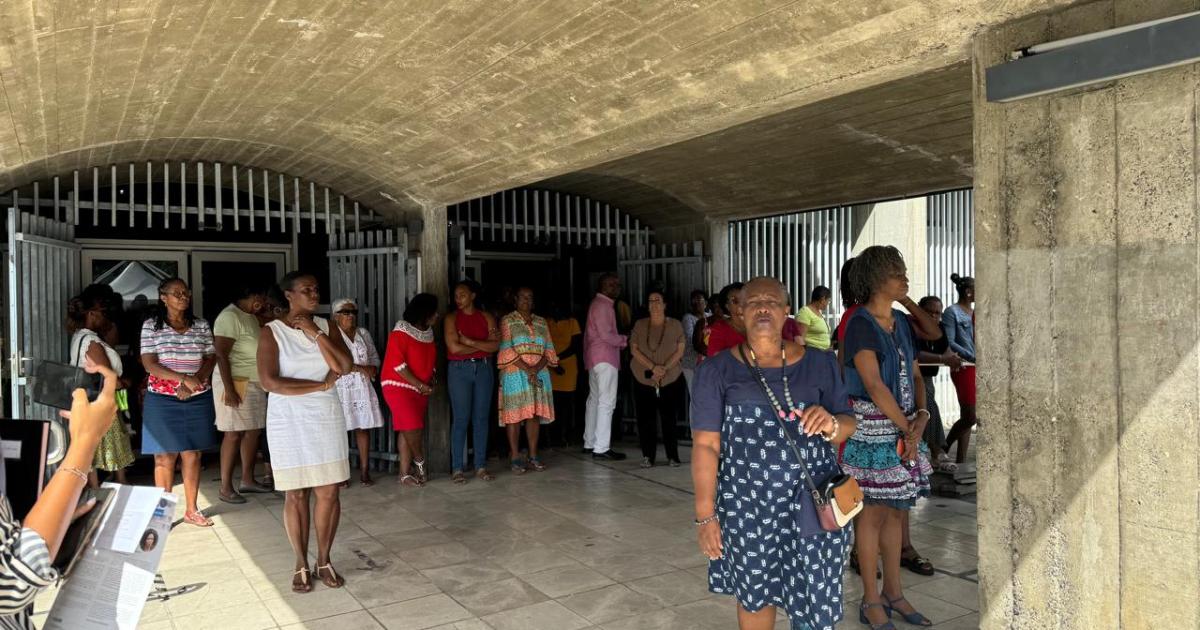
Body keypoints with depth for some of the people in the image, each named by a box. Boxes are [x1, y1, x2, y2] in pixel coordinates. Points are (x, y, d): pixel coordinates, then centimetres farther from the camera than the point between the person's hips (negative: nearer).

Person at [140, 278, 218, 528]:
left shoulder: (201, 326, 8)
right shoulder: (151, 326, -1)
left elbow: (211, 359, 6)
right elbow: (149, 364, -8)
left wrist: (194, 382, -12)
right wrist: (184, 379, -19)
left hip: (198, 399, 3)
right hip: (162, 399, -3)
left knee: (192, 455, 7)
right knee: (165, 457, 2)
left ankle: (191, 510, 17)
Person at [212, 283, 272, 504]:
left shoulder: (251, 317, 14)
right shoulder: (230, 317, -14)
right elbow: (221, 355, -18)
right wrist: (229, 389, -22)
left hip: (255, 384, 9)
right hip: (237, 383, -9)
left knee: (254, 431, 11)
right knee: (234, 434, -5)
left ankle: (247, 479, 22)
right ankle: (225, 488, 2)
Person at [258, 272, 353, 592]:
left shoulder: (326, 326, 4)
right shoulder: (272, 332, -6)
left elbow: (344, 367, -8)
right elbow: (269, 382, -16)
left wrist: (315, 333, -14)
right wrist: (320, 385, -14)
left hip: (327, 419, 3)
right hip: (289, 422, -3)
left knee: (329, 492, 4)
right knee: (295, 494, 5)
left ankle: (324, 560, 20)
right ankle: (301, 564, 20)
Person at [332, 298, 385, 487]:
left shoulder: (364, 334, 16)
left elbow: (375, 357, 20)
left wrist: (372, 369, -2)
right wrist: (359, 368, -16)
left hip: (363, 388, 5)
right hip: (341, 388, -5)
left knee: (364, 427, 4)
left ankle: (365, 471, 9)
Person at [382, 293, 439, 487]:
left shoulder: (428, 333, 10)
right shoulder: (400, 333, -13)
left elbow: (431, 361, 19)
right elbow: (398, 365, -18)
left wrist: (430, 382, 3)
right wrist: (420, 385, -16)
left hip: (421, 389, 7)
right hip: (399, 386, -7)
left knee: (407, 430, 7)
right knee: (412, 425, -18)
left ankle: (404, 473, 9)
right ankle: (420, 463, 4)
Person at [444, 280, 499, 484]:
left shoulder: (487, 317, 8)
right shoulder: (451, 318, 2)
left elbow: (495, 346, -3)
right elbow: (454, 347, -10)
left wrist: (470, 342, -12)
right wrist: (483, 345, -5)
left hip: (484, 369, 2)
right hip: (459, 370, -2)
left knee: (481, 418, 4)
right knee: (461, 419, -4)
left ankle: (481, 466, 12)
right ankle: (457, 469, 3)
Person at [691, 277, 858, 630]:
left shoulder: (819, 364, 4)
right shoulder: (717, 371, -3)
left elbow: (848, 426, 9)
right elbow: (705, 445, -5)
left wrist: (831, 425, -14)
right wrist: (705, 514, -8)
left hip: (812, 503, 2)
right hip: (748, 505, -1)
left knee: (815, 601, 7)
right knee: (755, 595, 12)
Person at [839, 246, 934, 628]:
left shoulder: (902, 322, 11)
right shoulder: (860, 325, -13)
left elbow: (915, 376, 11)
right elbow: (874, 385, -18)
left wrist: (922, 416, -6)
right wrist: (906, 429, -13)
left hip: (904, 425, 7)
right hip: (872, 428, -7)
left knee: (896, 510, 13)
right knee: (873, 511, 1)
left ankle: (893, 593, 26)